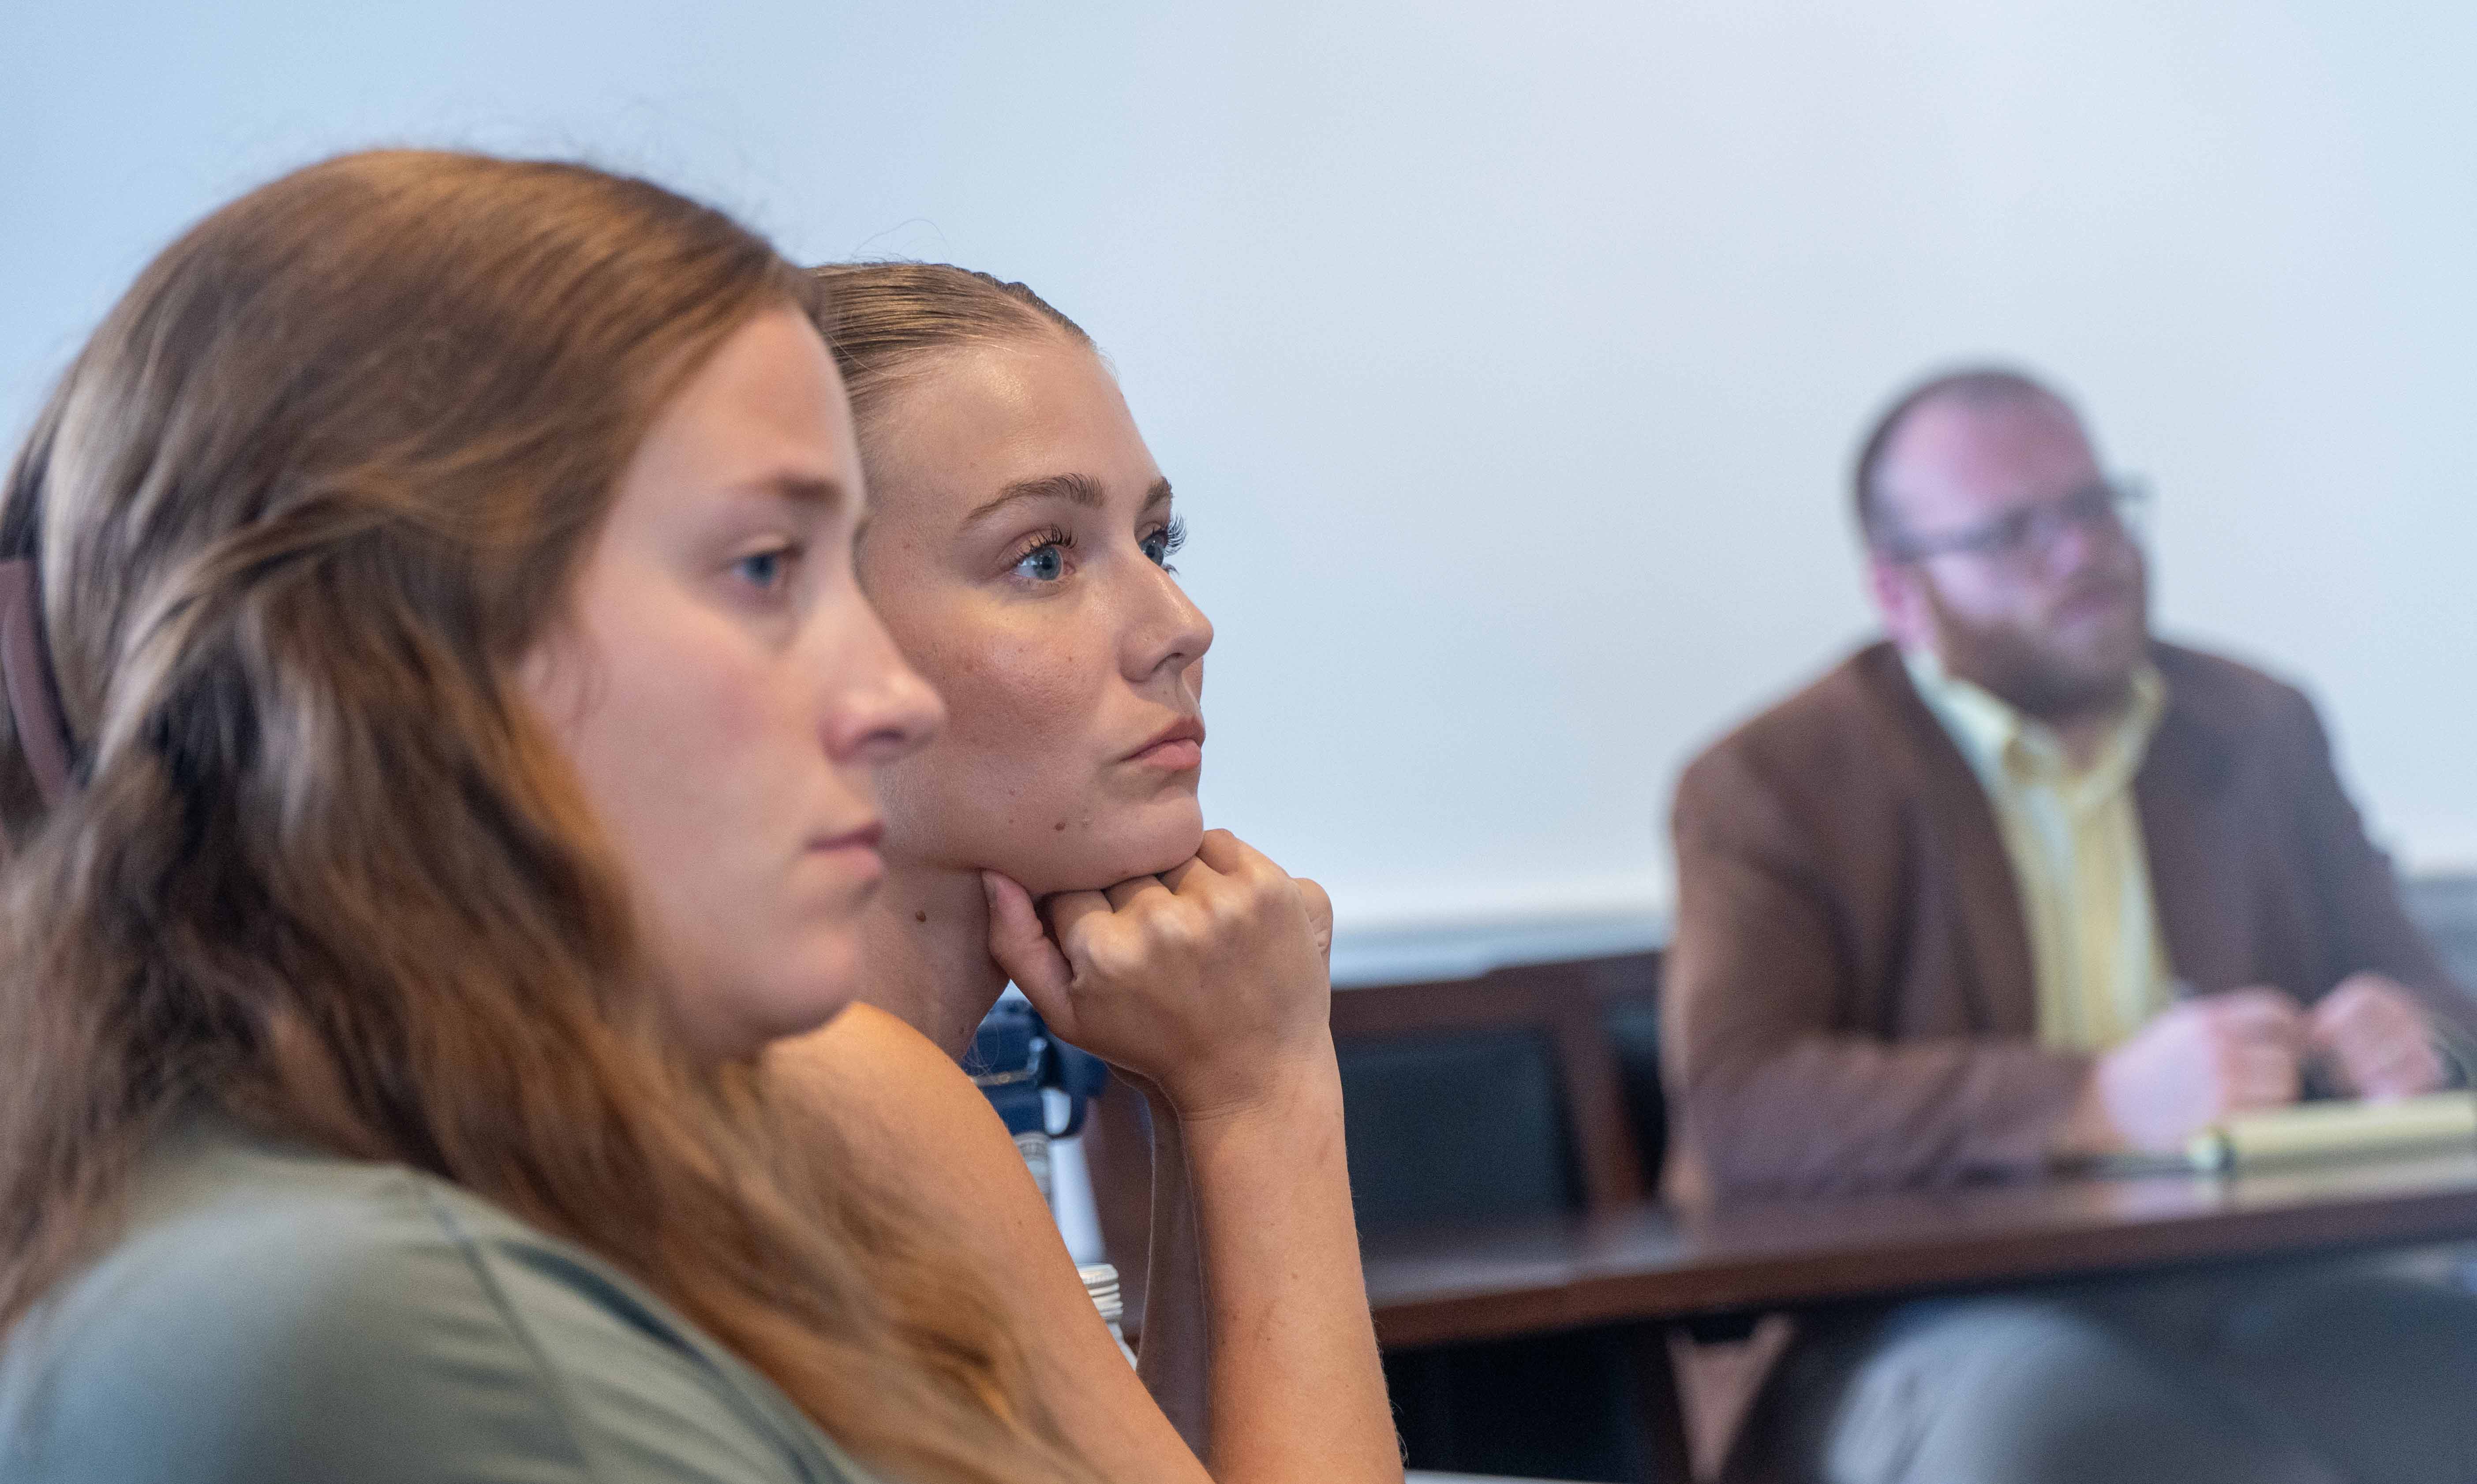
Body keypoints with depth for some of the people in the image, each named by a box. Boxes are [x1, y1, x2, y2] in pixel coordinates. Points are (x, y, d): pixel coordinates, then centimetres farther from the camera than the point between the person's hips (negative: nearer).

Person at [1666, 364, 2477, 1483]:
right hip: (1929, 1332, -5)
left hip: (2249, 1297, 5)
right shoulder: (1773, 782, 3)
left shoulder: (2261, 730, 21)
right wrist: (2099, 1103, -22)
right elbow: (1733, 1107, -11)